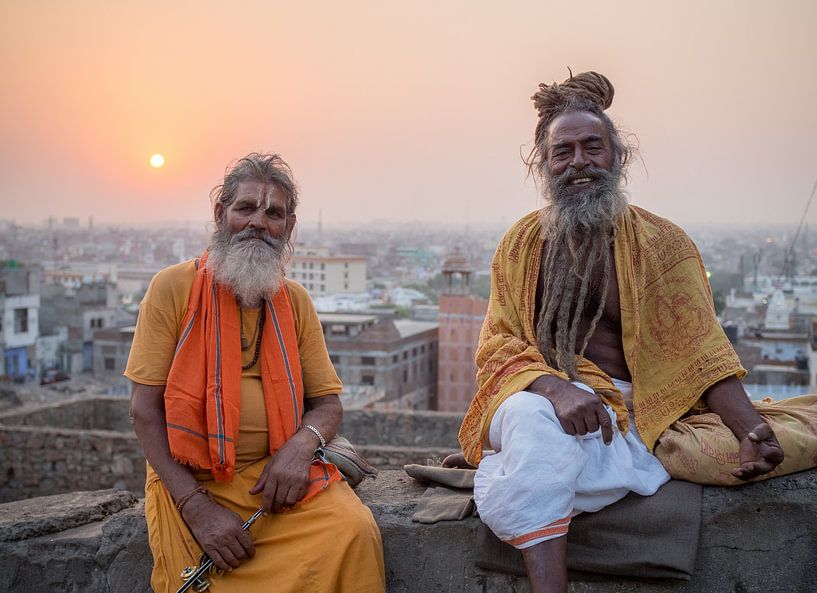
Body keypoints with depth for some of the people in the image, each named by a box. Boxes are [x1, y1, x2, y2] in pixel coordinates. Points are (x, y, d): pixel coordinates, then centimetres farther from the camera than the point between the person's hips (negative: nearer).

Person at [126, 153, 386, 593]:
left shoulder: (295, 300, 11)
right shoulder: (173, 287, -1)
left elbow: (327, 403, 12)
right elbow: (145, 409, -5)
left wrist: (302, 443, -13)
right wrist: (196, 506, -16)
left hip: (278, 474, 3)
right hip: (190, 479, -3)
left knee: (354, 532, -25)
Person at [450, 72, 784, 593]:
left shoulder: (663, 244, 4)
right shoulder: (521, 244, 8)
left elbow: (699, 352, -1)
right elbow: (498, 344, 1)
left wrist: (751, 430, -20)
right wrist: (556, 388, -22)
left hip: (627, 416, -1)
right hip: (534, 399, 2)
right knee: (533, 417, -37)